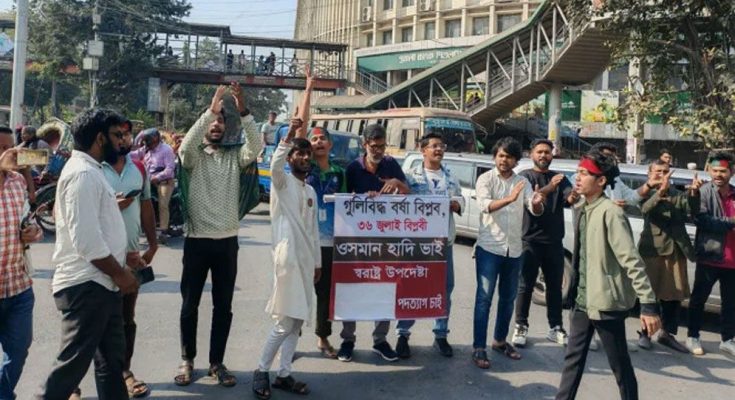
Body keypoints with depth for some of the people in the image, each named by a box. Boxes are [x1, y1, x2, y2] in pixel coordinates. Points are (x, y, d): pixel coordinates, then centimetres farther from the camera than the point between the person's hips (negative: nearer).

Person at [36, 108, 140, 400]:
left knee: (112, 357, 16)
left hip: (100, 283, 10)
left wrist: (122, 258, 18)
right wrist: (119, 273, -14)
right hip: (86, 286, -10)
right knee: (73, 362, -2)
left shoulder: (91, 171, 15)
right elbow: (86, 239, -24)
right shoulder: (83, 174, -18)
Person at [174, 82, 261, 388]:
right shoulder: (193, 156, 0)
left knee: (223, 307, 8)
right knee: (190, 305, 8)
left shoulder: (234, 156, 6)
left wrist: (243, 111, -23)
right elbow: (186, 145, -23)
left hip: (228, 241, 2)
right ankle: (187, 360, 24)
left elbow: (256, 147, -13)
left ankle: (216, 362, 20)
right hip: (197, 240, -2)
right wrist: (209, 110, -28)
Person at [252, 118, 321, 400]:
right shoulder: (282, 181, -2)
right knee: (285, 321, -7)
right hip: (287, 258, -7)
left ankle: (284, 375, 17)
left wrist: (317, 261, 19)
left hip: (306, 260, 7)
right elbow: (275, 164, -27)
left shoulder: (311, 191, 18)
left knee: (297, 321, 9)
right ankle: (261, 371, 10)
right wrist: (289, 136, -39)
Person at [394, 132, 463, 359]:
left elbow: (459, 203, 11)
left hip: (444, 239, 4)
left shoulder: (451, 177, 13)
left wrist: (453, 204, -9)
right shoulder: (411, 175, 0)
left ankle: (441, 335, 19)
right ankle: (403, 334, 12)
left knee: (445, 287, 8)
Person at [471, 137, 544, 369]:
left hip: (514, 249, 5)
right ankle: (479, 348, -2)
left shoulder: (522, 182, 8)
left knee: (508, 298, 14)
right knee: (484, 298, -5)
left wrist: (538, 203, -27)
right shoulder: (486, 179, -4)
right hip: (489, 247, -5)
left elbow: (535, 210, -3)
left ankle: (500, 340, 29)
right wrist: (510, 199, -37)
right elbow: (484, 205, -21)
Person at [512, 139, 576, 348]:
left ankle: (556, 328, 18)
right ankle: (521, 327, 9)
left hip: (554, 241, 4)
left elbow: (569, 198, -7)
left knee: (555, 286, 10)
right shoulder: (525, 176, 0)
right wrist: (549, 188, -35)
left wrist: (574, 196, -32)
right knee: (526, 286, 1)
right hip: (530, 240, -4)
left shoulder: (560, 178, 11)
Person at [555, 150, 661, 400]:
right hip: (583, 299, 8)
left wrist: (648, 303, -26)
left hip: (606, 302, -8)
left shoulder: (610, 212, -18)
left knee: (620, 364, 6)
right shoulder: (583, 210, 8)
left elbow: (632, 260, -22)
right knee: (573, 358, 15)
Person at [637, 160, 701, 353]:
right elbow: (645, 208, -23)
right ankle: (645, 333, 15)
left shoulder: (678, 195, 11)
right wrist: (661, 191, -39)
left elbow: (692, 212, -5)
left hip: (676, 250, 4)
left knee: (674, 295, 9)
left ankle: (667, 333, 22)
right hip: (653, 249, -4)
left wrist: (694, 193, -24)